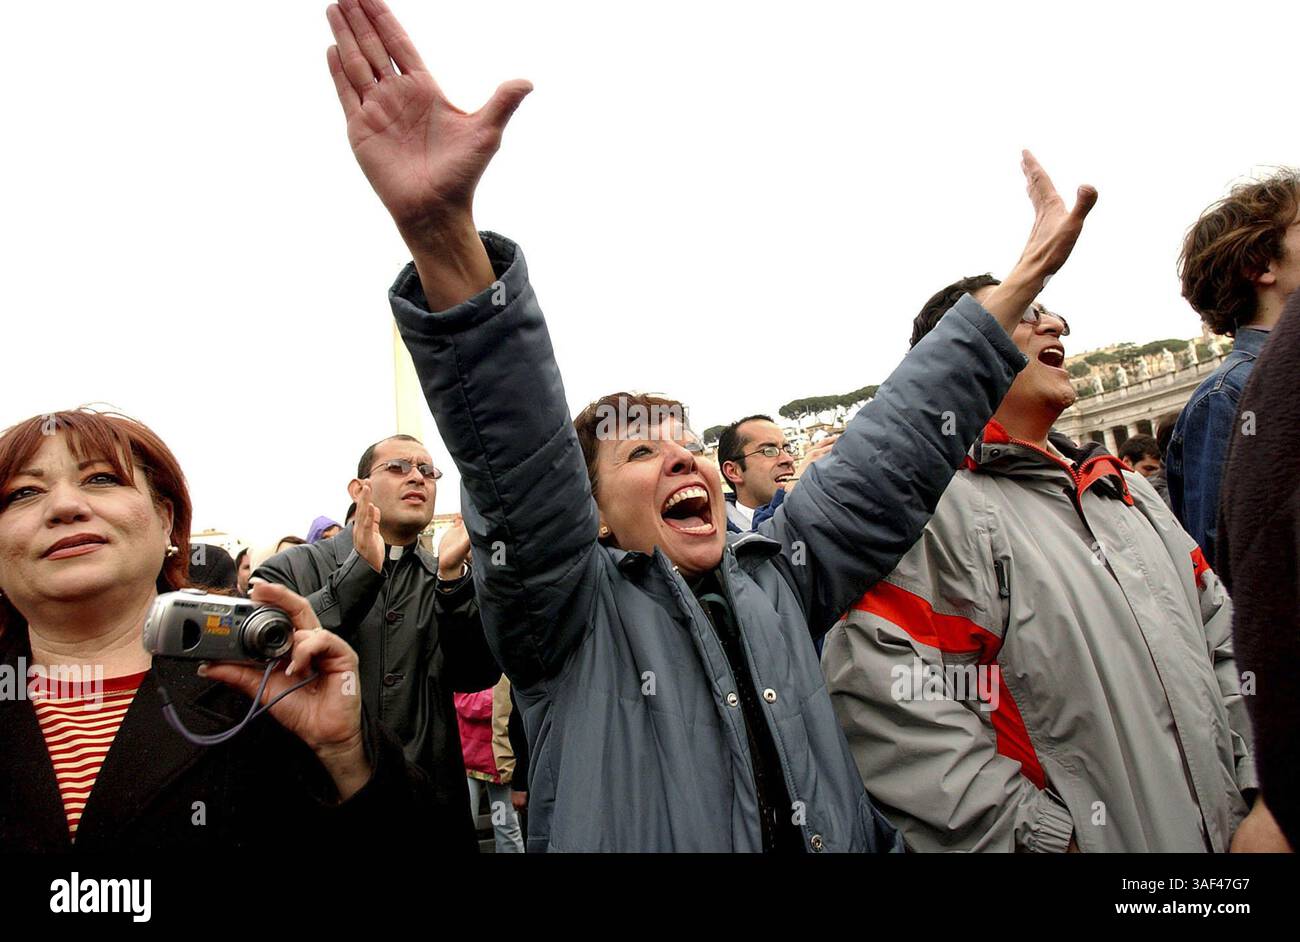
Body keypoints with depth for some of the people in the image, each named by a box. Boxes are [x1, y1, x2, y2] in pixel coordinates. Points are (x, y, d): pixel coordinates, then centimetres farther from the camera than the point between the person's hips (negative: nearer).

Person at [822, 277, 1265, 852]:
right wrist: (1043, 834, -23)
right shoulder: (933, 503, -18)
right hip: (1094, 837, -7)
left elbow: (1221, 639, 14)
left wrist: (1258, 789, 3)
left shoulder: (1128, 489, 11)